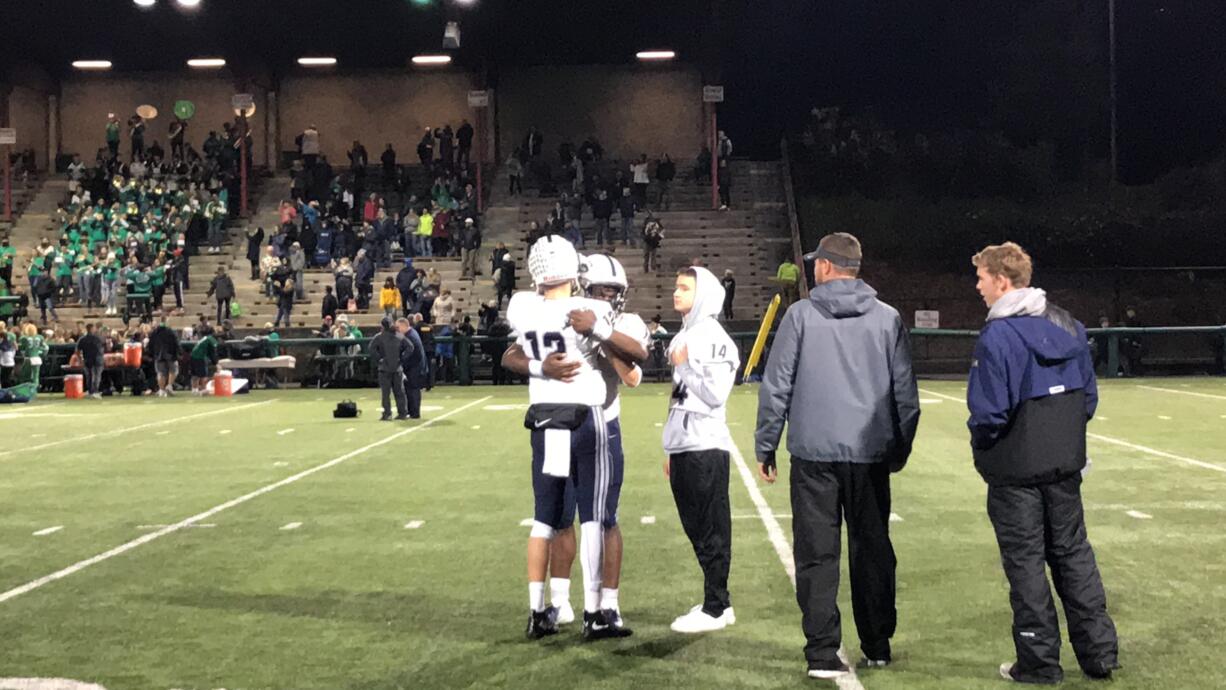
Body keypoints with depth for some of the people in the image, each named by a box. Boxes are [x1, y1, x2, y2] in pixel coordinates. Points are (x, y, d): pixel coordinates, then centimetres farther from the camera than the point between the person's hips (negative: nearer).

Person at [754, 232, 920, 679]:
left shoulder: (801, 316, -2)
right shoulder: (887, 319, 5)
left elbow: (776, 387, -2)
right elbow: (905, 392, 8)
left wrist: (765, 446, 6)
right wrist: (901, 448, 18)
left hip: (814, 453, -2)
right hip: (870, 454, 3)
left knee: (817, 555, 3)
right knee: (873, 551, 13)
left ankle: (823, 654, 1)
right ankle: (878, 647, 22)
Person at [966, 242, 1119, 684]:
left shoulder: (996, 336, -18)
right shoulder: (1069, 326, 5)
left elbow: (988, 414, -19)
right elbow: (1089, 395, 9)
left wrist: (981, 446, -1)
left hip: (1016, 469, -6)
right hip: (1066, 464, 6)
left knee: (1026, 561, 4)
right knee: (1073, 552, 16)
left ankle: (1040, 661, 11)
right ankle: (1098, 651, 20)